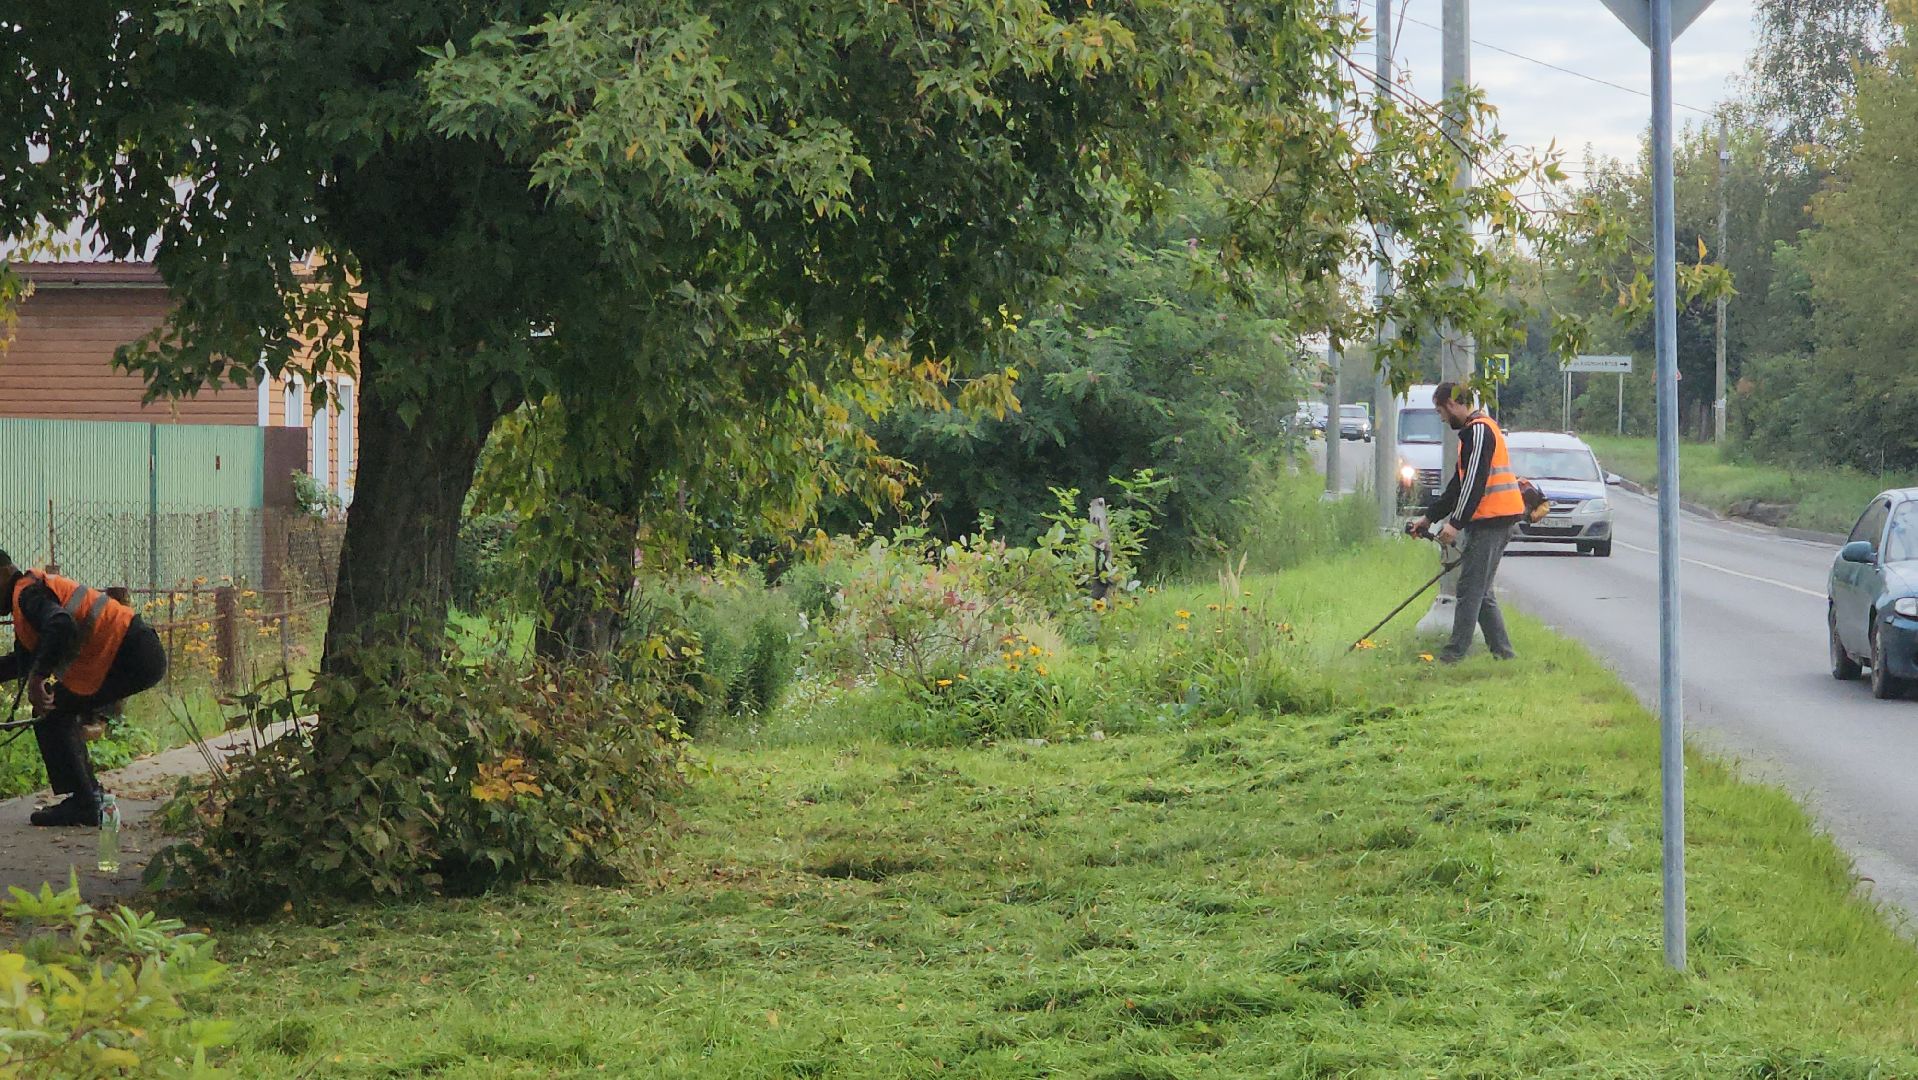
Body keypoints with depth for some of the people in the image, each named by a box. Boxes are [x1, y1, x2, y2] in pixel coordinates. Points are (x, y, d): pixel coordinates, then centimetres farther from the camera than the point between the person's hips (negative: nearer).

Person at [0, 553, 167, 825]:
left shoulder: (28, 593, -10)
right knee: (61, 712, 22)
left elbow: (61, 626, -32)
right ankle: (89, 796, 23)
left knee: (50, 717, -5)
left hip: (132, 657, -11)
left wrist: (37, 678, -32)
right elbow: (22, 661, 32)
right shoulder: (30, 591, 24)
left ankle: (82, 805, -5)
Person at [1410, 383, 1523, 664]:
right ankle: (1503, 652, 12)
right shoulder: (1473, 431, 21)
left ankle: (1455, 653, -8)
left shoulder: (1479, 431, -12)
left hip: (1491, 521, -10)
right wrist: (1429, 517, 27)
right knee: (1480, 591, 12)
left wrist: (1456, 523, -20)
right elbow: (1460, 484, 27)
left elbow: (1475, 482, -20)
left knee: (1471, 588, -8)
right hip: (1490, 521, 10)